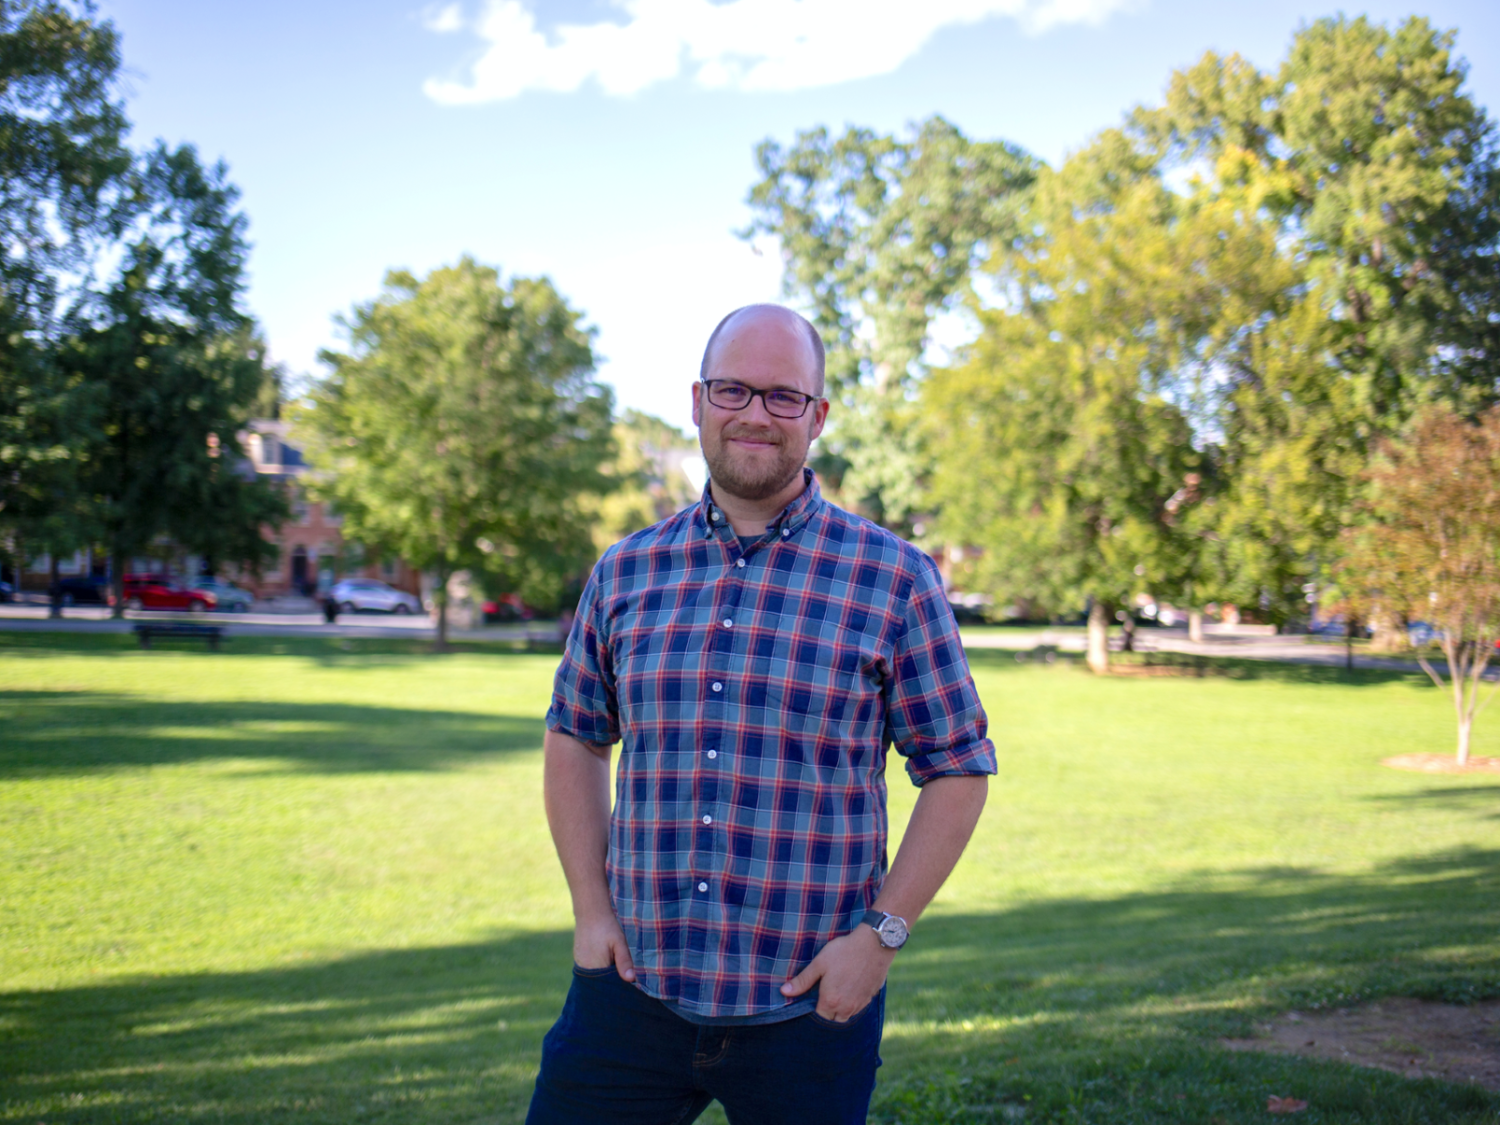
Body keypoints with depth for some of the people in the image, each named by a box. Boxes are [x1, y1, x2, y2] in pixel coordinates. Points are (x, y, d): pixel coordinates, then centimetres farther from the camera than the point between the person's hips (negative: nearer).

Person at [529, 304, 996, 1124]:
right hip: (634, 988, 2)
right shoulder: (624, 573, 5)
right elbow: (575, 737, 15)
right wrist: (590, 909, 6)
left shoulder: (894, 580, -4)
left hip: (809, 1005, -2)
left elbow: (958, 768, 0)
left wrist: (881, 933, -7)